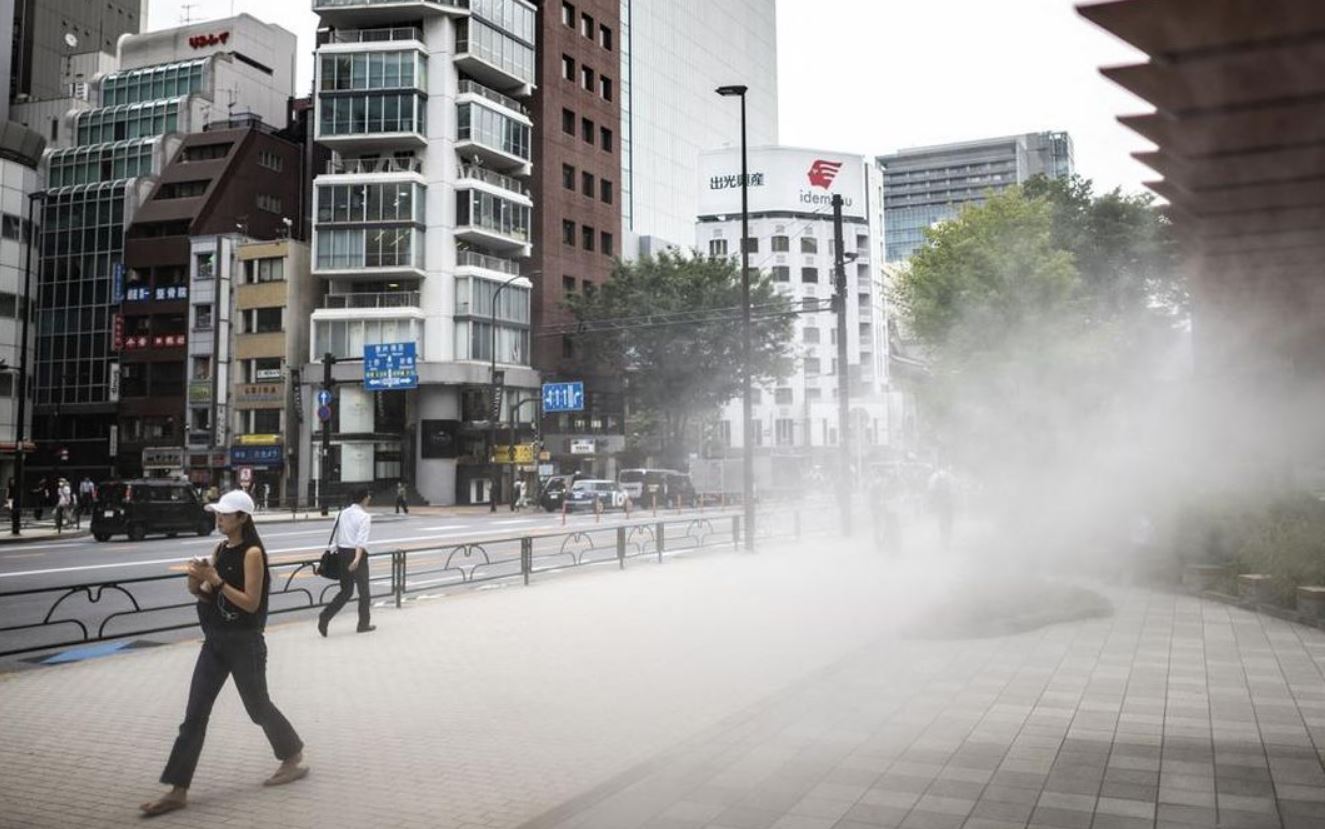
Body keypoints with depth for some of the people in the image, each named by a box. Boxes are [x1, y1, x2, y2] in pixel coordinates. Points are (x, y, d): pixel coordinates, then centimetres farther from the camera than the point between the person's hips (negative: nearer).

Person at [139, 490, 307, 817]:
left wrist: (215, 580, -24)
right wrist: (197, 583, -10)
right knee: (194, 714, 3)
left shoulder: (252, 553, -15)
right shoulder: (220, 549, 7)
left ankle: (294, 758, 33)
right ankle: (177, 791, 6)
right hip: (215, 641, 7)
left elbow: (251, 603, -19)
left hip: (244, 643, -7)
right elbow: (210, 597, 11)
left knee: (258, 707, 10)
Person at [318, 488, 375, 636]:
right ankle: (364, 624, 20)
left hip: (342, 552, 6)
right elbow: (361, 539, -23)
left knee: (346, 590, 15)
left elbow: (335, 536, 9)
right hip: (356, 553, -6)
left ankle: (325, 616, -2)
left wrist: (338, 551, 18)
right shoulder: (365, 517, -11)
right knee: (363, 589, 11)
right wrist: (357, 558, -32)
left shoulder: (343, 513, 8)